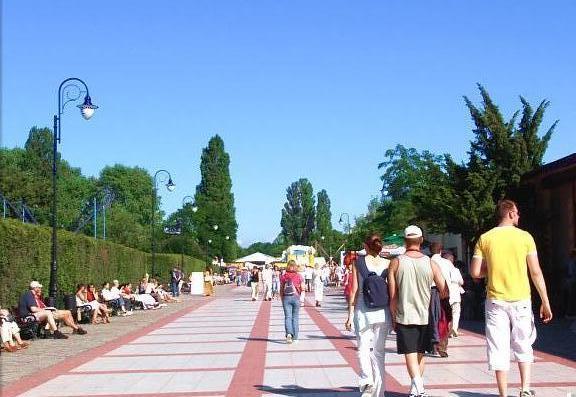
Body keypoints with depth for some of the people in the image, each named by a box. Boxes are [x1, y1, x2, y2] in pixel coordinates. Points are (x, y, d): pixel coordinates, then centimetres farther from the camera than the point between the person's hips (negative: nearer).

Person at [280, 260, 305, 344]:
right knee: (295, 317, 8)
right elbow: (303, 288, -6)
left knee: (287, 317, 0)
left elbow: (281, 290, 3)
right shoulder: (299, 276, -2)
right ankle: (295, 337, 10)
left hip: (286, 297, 0)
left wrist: (282, 299, 13)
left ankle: (289, 333, -24)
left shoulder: (283, 276, 1)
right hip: (296, 297, 0)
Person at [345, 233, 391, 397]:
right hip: (383, 311, 2)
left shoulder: (358, 262, -1)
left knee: (363, 348, 8)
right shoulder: (387, 263, 2)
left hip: (363, 310, -2)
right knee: (379, 351, 10)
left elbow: (354, 290, -2)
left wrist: (350, 314, 3)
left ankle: (367, 379, -15)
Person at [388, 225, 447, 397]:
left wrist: (394, 317, 7)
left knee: (410, 353, -3)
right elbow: (444, 292, -2)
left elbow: (392, 296, -4)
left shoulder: (396, 262, -5)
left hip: (404, 316, -2)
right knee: (420, 353, 16)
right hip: (425, 315, 2)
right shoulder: (430, 263, -1)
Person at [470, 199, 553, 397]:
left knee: (499, 349, 4)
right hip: (521, 301, 0)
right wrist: (545, 303, 0)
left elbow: (475, 272, -3)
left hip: (496, 301, 0)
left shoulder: (485, 238, 0)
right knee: (523, 347, 16)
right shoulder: (524, 237, -2)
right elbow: (536, 272, -4)